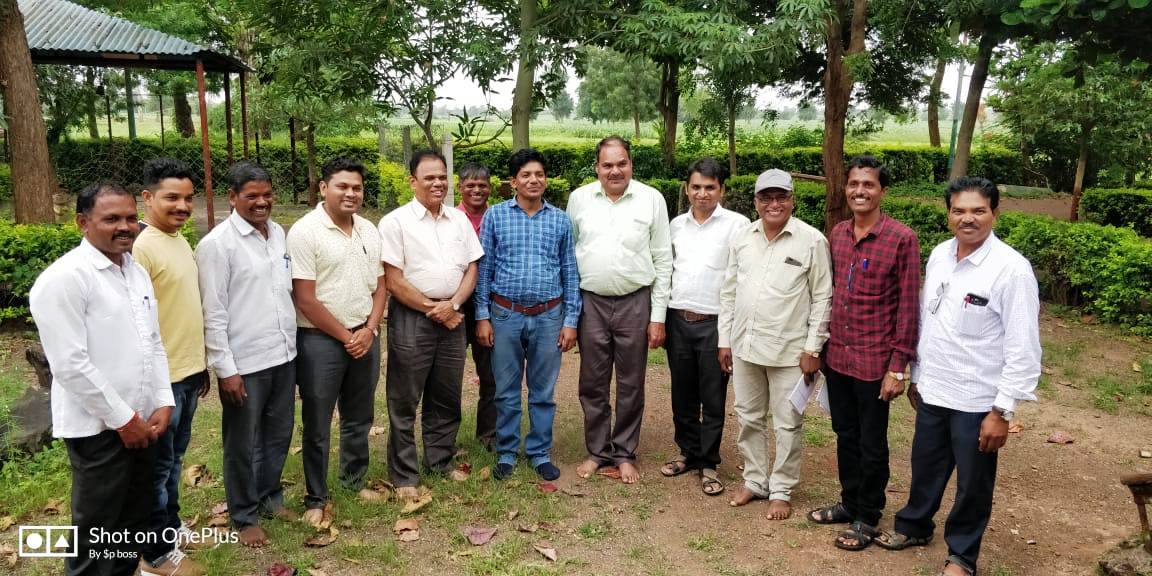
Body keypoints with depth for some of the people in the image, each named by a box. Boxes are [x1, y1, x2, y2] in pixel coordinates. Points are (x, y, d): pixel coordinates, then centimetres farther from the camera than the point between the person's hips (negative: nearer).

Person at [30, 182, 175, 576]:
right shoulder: (64, 278, -16)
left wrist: (163, 402, 2)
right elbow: (70, 364, -19)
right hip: (98, 427, -7)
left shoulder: (137, 271, 9)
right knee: (96, 529, 7)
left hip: (141, 420, 7)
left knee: (135, 519, 18)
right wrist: (121, 418, -15)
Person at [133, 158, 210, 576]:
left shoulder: (181, 241, 9)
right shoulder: (141, 247, -18)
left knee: (175, 458, 21)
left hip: (189, 371, 8)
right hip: (161, 378, -8)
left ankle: (171, 526, 38)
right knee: (158, 466, 6)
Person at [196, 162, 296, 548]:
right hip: (244, 363, -6)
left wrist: (290, 342, 15)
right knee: (243, 444, 10)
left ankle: (270, 497, 39)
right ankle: (244, 516, 27)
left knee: (279, 434, 19)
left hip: (284, 355, 6)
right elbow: (213, 314, -13)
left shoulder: (279, 233, 7)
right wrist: (225, 369, -14)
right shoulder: (217, 244, -13)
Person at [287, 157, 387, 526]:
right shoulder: (305, 232, -12)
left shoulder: (369, 230, 7)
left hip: (365, 337, 6)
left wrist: (369, 330, -4)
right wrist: (345, 336, -11)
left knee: (359, 418, 18)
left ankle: (354, 480, 36)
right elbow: (305, 299, -15)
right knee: (317, 425, 6)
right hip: (320, 340, -5)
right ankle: (316, 499, 20)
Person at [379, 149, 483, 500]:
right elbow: (393, 281, -11)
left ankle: (441, 461, 32)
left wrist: (452, 304, -9)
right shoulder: (396, 222, -7)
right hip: (411, 317, -5)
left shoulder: (459, 220, 9)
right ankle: (405, 477, 16)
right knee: (405, 402, 4)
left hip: (451, 317, 5)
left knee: (446, 398, 15)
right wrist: (432, 309, -10)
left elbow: (472, 269, 8)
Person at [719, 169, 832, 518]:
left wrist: (812, 349, -9)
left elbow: (822, 298, -7)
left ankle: (781, 490, 24)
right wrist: (725, 340, 8)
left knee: (787, 424, 7)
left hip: (789, 351, -4)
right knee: (749, 418, 15)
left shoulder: (812, 241, -8)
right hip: (744, 346, 5)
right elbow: (729, 291, 10)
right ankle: (755, 480, 32)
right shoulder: (743, 238, 5)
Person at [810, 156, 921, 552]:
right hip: (837, 356, 5)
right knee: (846, 437, 19)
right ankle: (849, 502, 36)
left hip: (874, 362, -5)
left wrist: (898, 367, -13)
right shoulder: (837, 234, 5)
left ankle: (867, 518, 26)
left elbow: (908, 308, -12)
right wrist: (823, 345, 12)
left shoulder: (902, 239, -13)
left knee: (872, 445, 9)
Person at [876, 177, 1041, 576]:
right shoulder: (938, 255, 1)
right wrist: (917, 375, 14)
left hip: (977, 402, -5)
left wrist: (1002, 411, -16)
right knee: (925, 468, 22)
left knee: (972, 483, 14)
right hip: (932, 391, 5)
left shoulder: (1012, 269, -17)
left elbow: (1023, 349, -16)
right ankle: (914, 526, 46)